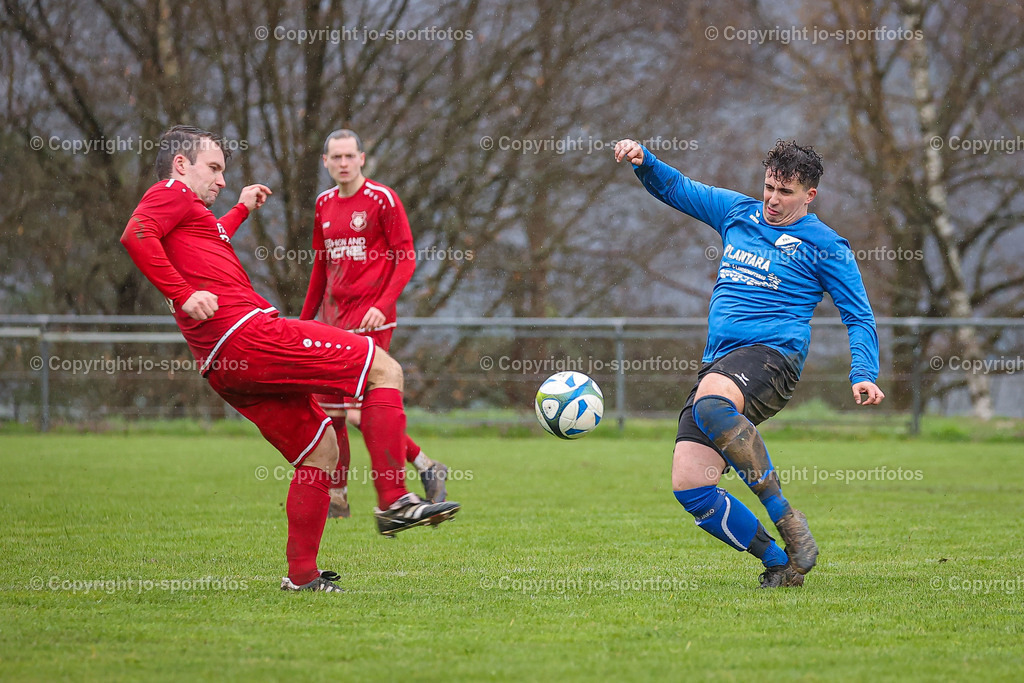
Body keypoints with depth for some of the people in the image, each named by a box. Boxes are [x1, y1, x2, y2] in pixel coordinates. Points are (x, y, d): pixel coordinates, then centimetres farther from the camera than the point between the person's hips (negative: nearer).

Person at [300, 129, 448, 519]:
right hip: (334, 318, 7)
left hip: (369, 319, -7)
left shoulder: (382, 199, -6)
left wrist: (383, 305, -19)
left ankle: (427, 469, -4)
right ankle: (336, 499, 17)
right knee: (329, 411, 6)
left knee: (358, 412, -16)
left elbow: (406, 259, -7)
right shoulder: (325, 204, 14)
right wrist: (305, 319, 22)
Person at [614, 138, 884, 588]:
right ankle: (777, 563, 1)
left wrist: (863, 376, -9)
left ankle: (786, 518, -32)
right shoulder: (736, 212, 19)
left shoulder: (825, 247, 6)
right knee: (690, 488, -11)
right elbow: (675, 188, 26)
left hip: (773, 353, -6)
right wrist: (643, 161, 6)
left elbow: (860, 318, 7)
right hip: (718, 366, 6)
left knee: (710, 402, -40)